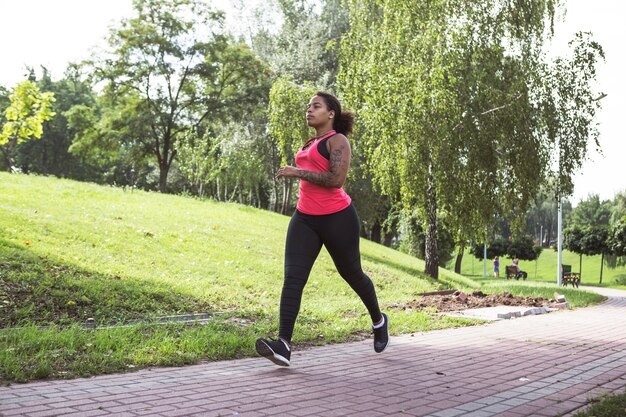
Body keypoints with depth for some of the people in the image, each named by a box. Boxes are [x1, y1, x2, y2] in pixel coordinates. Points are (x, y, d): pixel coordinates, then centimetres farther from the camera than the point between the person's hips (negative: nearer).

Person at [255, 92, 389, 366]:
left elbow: (336, 179, -21)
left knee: (351, 273, 11)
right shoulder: (310, 144, 18)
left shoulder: (337, 140, -8)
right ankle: (284, 345, -22)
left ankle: (378, 320, 39)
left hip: (337, 219, -7)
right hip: (305, 219, 7)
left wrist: (297, 172, -20)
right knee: (292, 277, -12)